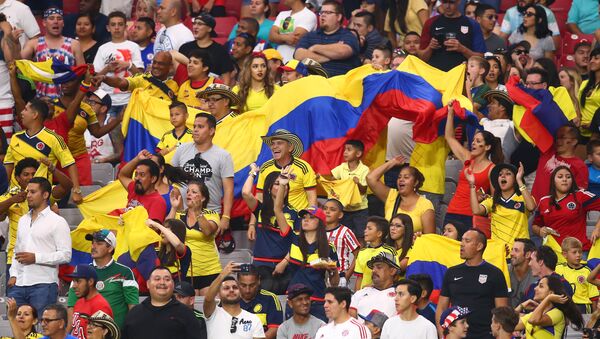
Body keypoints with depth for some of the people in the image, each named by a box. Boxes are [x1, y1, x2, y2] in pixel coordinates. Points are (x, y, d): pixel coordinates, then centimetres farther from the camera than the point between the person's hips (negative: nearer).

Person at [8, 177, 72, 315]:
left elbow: (65, 255, -9)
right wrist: (13, 275, 8)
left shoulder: (57, 222, -2)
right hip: (19, 284, 6)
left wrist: (35, 257, -16)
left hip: (43, 284, -6)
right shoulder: (23, 220, 20)